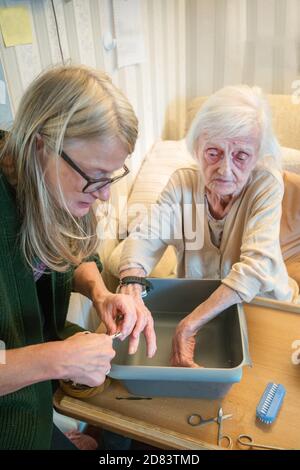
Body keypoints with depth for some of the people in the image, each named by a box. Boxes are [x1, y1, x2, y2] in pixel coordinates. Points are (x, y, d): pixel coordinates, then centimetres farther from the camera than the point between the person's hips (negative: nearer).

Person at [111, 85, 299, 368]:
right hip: (194, 301, 5)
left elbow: (258, 265, -29)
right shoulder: (182, 183, -9)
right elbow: (146, 238, -17)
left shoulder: (266, 185, -18)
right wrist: (132, 288, -39)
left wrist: (189, 325, -37)